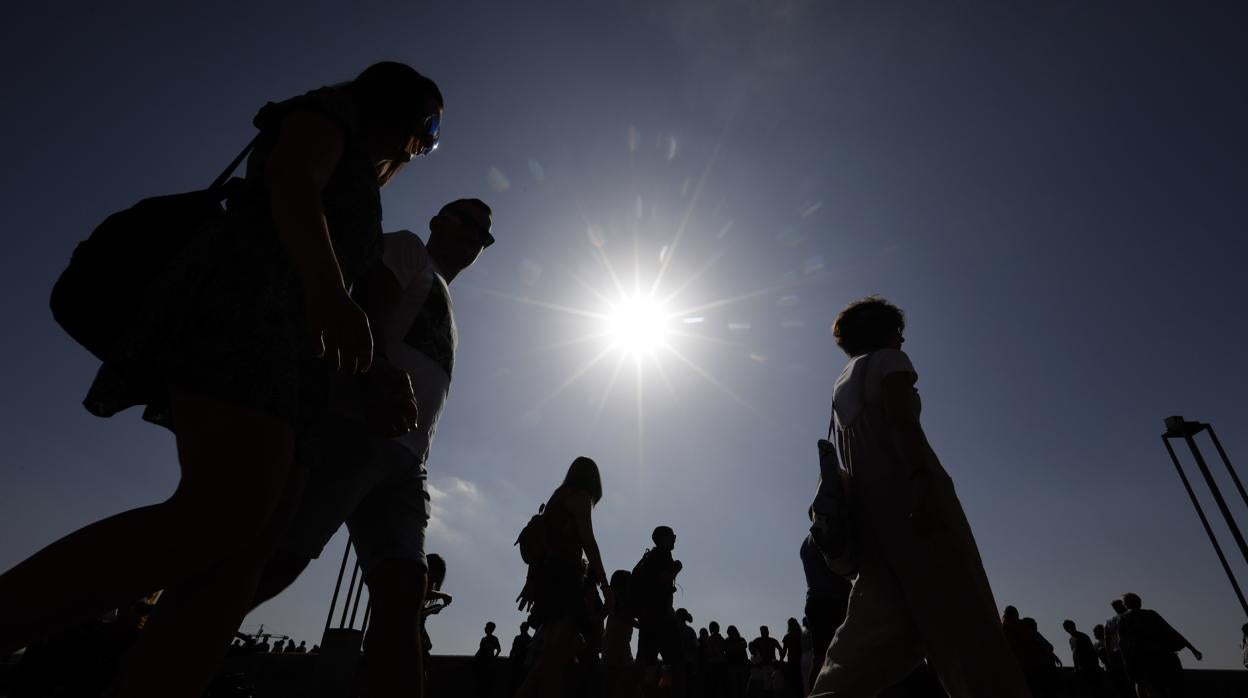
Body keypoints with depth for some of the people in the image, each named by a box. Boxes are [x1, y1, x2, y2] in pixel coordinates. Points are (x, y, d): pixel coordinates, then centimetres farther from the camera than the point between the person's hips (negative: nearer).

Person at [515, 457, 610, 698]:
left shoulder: (558, 496, 23)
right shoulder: (580, 496, -1)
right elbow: (587, 540, -12)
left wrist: (531, 582, 19)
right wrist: (603, 581, -13)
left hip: (548, 575, 9)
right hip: (563, 576, -9)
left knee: (552, 653, 8)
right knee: (560, 653, -13)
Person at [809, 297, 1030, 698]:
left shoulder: (842, 387, 28)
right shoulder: (888, 359, 6)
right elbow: (900, 417, -13)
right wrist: (921, 476, -25)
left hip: (868, 502, 8)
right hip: (905, 487, -7)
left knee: (884, 623, 3)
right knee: (960, 611, -8)